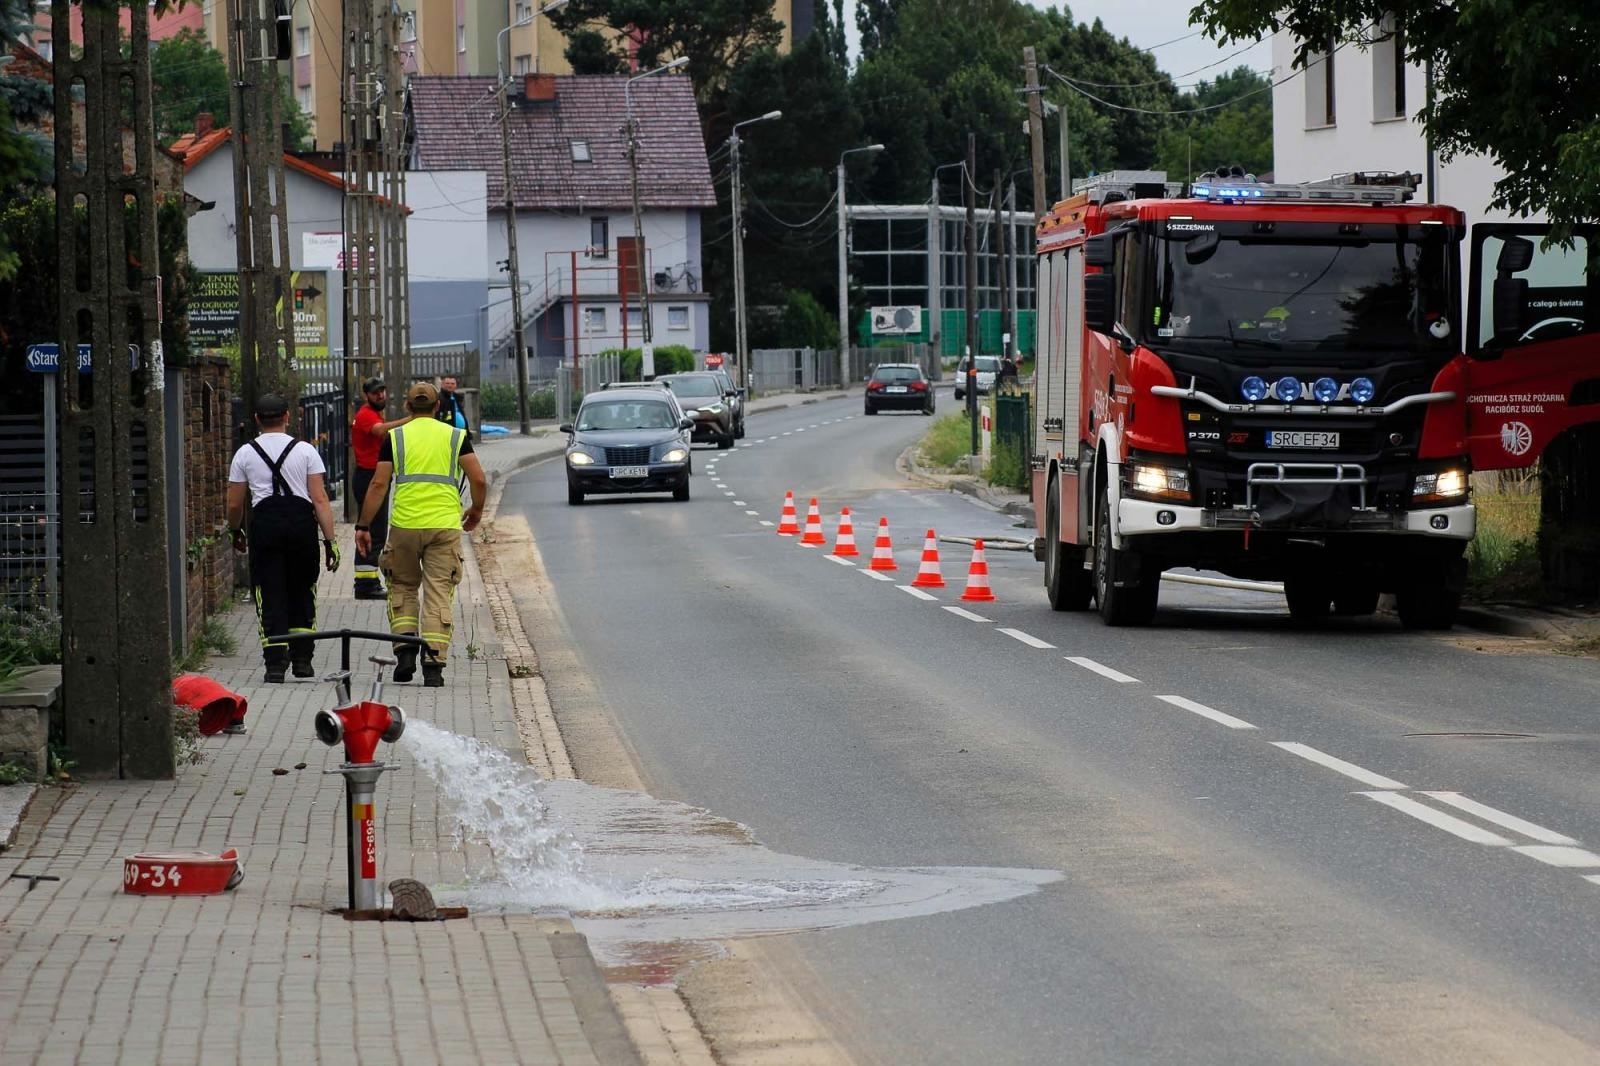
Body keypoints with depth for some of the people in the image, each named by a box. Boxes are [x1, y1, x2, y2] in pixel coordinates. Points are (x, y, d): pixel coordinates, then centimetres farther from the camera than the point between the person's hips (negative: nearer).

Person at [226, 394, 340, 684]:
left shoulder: (245, 454, 8)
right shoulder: (305, 451, 6)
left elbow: (234, 504, 11)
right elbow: (320, 499, 0)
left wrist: (237, 532, 29)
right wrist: (330, 540, 0)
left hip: (264, 522, 0)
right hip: (301, 520, 1)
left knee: (269, 594, 2)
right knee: (302, 591, 15)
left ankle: (276, 662, -8)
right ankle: (302, 658, 15)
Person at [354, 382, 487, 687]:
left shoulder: (395, 437, 6)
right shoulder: (456, 436, 8)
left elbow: (379, 484, 1)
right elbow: (479, 480, 0)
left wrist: (363, 526, 7)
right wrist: (476, 511, 19)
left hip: (405, 524, 0)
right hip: (445, 524, 0)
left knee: (403, 588, 18)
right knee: (439, 594, 3)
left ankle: (405, 649, 3)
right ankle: (433, 665, -4)